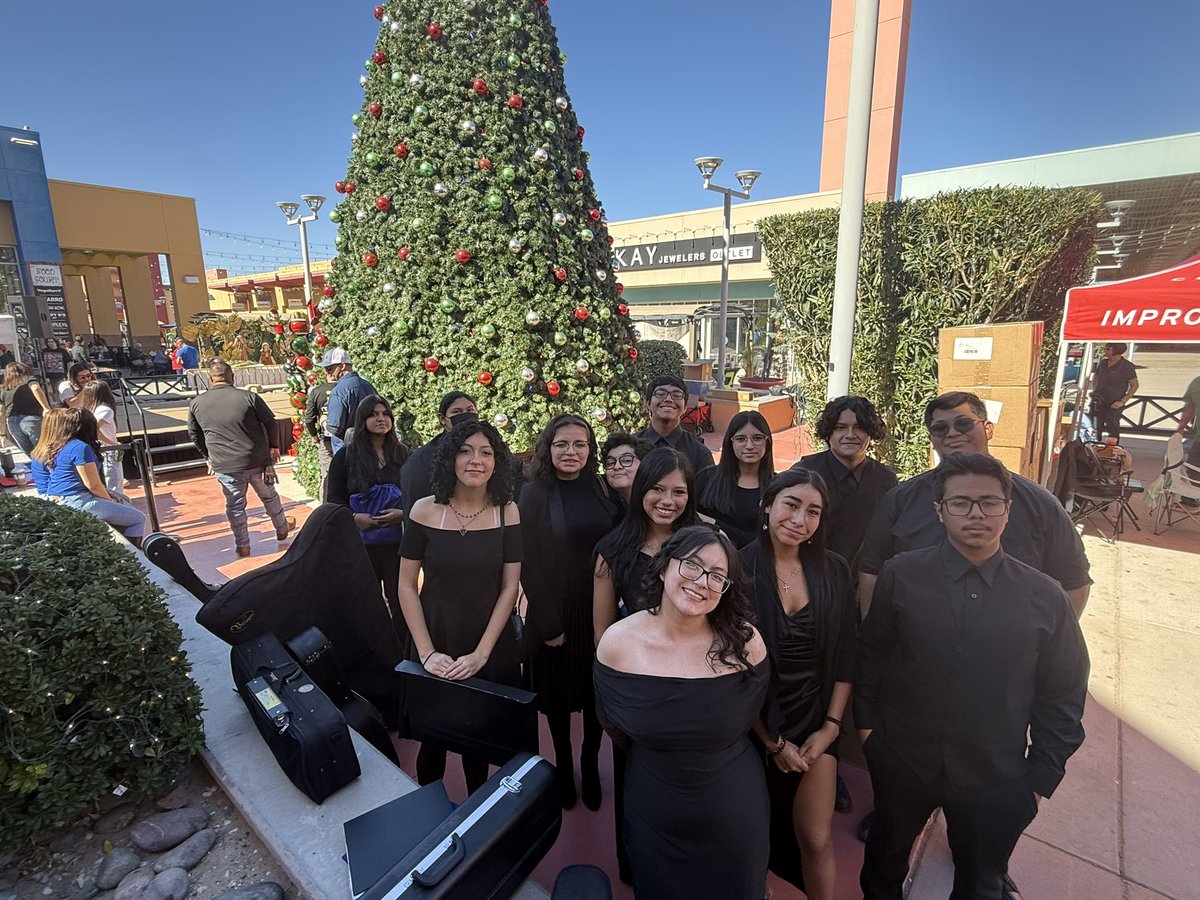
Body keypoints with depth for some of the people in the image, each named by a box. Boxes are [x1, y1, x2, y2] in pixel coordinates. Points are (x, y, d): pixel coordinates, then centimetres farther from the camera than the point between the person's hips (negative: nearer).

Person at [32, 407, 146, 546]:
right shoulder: (80, 448, -17)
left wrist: (108, 494, 17)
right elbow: (93, 484, -18)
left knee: (124, 501, 25)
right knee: (138, 519, -8)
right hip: (76, 502, -11)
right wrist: (109, 500, 1)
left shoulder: (54, 447, 12)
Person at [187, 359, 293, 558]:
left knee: (235, 505, 14)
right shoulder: (249, 397, -10)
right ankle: (282, 530, 36)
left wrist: (208, 456, 25)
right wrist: (274, 446, 14)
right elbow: (270, 422, -2)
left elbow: (194, 435, 12)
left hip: (224, 466, 1)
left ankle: (242, 545, 24)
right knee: (269, 497, 18)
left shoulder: (196, 404, -1)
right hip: (257, 461, -1)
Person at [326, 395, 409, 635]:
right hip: (360, 540, 0)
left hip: (397, 541, 0)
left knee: (400, 600, 3)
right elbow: (333, 497, 3)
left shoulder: (402, 454, 3)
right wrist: (354, 517, -15)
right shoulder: (345, 456, 1)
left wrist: (403, 514, -12)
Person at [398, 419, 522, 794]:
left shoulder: (507, 512, -8)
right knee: (433, 736, 16)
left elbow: (509, 588, -7)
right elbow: (406, 586, -5)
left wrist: (481, 654, -13)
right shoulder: (425, 511, -9)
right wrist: (426, 652, -10)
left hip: (492, 648, 0)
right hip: (435, 644, 0)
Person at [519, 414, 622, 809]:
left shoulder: (602, 489, -1)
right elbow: (529, 564, -10)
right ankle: (563, 766, 38)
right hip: (555, 615, -2)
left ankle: (590, 764, 38)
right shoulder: (534, 494, -10)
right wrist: (548, 624, -10)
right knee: (558, 693, 14)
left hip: (600, 613, 3)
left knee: (597, 692, 15)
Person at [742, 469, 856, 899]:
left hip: (816, 722, 2)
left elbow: (846, 655, 2)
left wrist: (830, 726, -4)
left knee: (817, 839, 5)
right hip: (756, 723, -1)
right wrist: (772, 741, -9)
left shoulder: (834, 571, -5)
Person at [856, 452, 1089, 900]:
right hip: (901, 761, 0)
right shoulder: (901, 576, -12)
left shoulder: (1044, 597, -10)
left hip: (996, 780, 0)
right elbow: (871, 654, -2)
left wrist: (1041, 778, 0)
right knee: (886, 856, 26)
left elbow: (1063, 695, -1)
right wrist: (865, 722, 0)